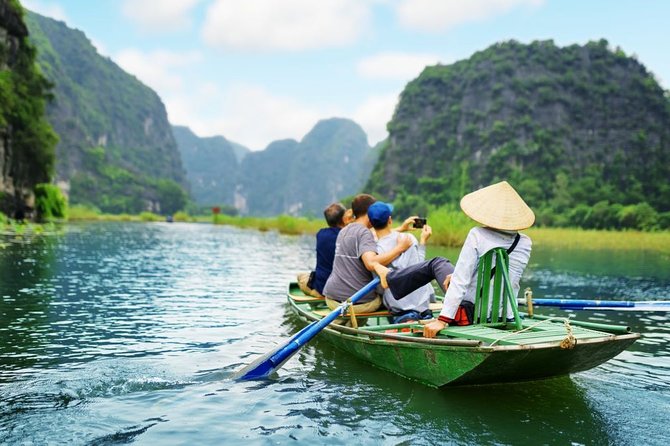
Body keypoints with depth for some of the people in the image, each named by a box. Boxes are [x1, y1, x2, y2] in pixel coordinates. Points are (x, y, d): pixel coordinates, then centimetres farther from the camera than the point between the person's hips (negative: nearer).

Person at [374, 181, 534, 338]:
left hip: (472, 314, -4)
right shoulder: (525, 243, -1)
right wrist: (457, 276, 18)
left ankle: (390, 278, 45)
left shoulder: (477, 235, -16)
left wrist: (442, 320, -19)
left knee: (436, 263, 21)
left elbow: (460, 281, -21)